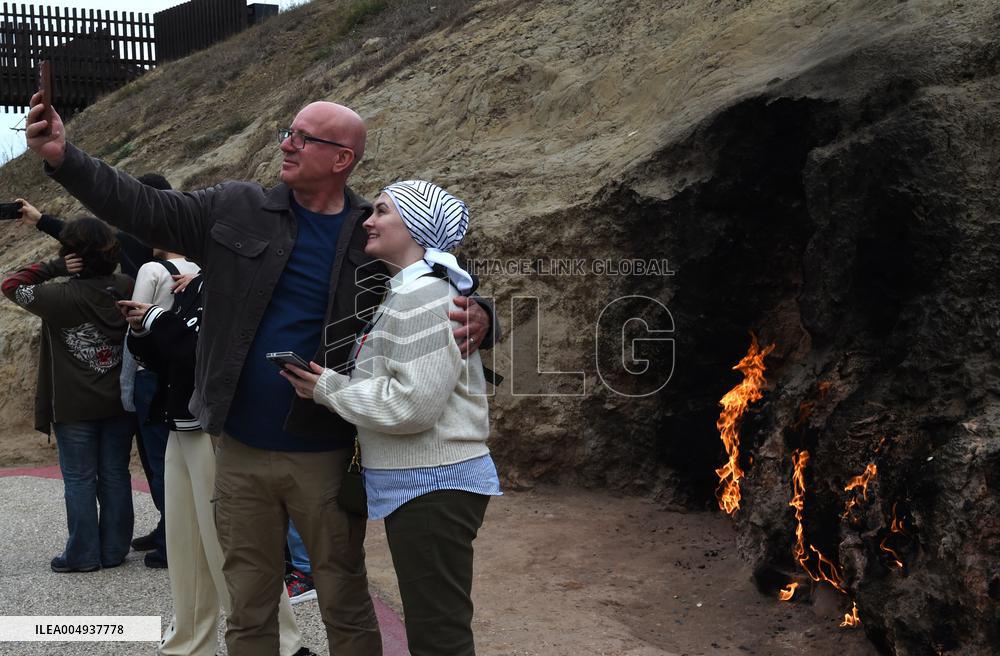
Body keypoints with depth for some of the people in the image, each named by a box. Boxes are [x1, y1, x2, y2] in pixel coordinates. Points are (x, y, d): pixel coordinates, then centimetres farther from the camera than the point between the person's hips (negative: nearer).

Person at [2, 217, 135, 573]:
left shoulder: (61, 297, -16)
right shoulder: (125, 287, -5)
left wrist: (54, 268, -10)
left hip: (75, 406, -4)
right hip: (119, 401, 4)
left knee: (79, 479, 7)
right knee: (115, 476, 10)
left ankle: (83, 554, 14)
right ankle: (114, 550, 18)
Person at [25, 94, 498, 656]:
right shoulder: (236, 210, 2)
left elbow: (454, 296, 3)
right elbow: (145, 209, 0)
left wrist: (476, 322, -19)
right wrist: (64, 157, -11)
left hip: (326, 456, -2)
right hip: (241, 452, 3)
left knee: (345, 604, 11)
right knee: (249, 607, 17)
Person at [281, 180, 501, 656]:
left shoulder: (422, 296, -17)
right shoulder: (409, 292, 15)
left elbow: (414, 403, -24)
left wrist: (328, 389, -12)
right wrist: (334, 383, 1)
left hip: (433, 485, -10)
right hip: (417, 481, 10)